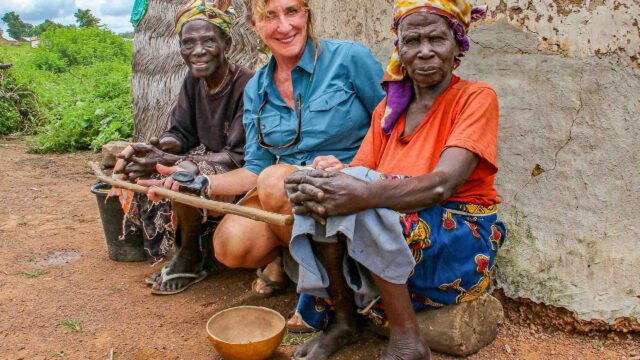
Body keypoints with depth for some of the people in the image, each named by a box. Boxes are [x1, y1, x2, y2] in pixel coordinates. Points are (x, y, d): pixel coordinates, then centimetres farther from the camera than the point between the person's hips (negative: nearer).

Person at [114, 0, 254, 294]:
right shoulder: (193, 81, 1)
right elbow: (181, 133, 5)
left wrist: (170, 160, -33)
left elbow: (240, 157, -25)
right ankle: (182, 246, 6)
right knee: (136, 164, -3)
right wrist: (155, 147, -20)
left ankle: (191, 259, -8)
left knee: (183, 174, -32)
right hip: (206, 160, 8)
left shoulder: (246, 85, -21)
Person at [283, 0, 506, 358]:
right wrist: (313, 188, -27)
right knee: (326, 200, -20)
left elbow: (443, 184, -23)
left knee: (357, 206, -29)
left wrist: (366, 193, -40)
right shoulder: (388, 110, 10)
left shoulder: (477, 97, -7)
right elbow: (356, 174, -3)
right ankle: (343, 320, -5)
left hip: (461, 240, -5)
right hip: (393, 234, 5)